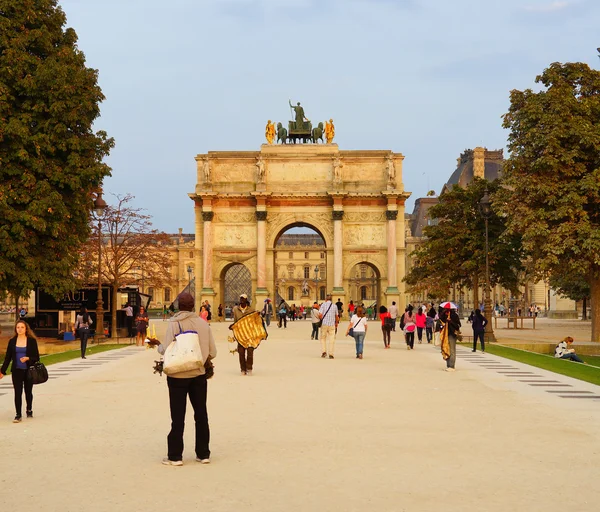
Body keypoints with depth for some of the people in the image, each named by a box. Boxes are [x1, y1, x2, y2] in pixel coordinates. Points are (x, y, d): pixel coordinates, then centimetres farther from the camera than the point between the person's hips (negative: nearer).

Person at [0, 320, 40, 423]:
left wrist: (27, 358, -22)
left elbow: (36, 357, -2)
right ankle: (18, 415, -2)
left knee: (28, 391, 13)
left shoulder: (32, 341, -3)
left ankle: (29, 410, 33)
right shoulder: (12, 341, 3)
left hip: (29, 371, -1)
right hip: (17, 371, 1)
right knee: (18, 392, -5)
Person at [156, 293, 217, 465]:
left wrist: (159, 346, 2)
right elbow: (212, 352, -2)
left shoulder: (174, 323, -12)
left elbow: (167, 349, -20)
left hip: (178, 375, -3)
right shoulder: (203, 323, 0)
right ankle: (203, 454, 19)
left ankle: (175, 456, 9)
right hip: (199, 374, 3)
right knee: (201, 414, 13)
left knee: (178, 416, 5)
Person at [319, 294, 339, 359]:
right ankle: (331, 354, 0)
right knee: (331, 339, 3)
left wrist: (321, 320, 9)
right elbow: (337, 316, 14)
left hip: (324, 324, -1)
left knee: (323, 338, 12)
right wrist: (336, 323, 29)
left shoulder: (323, 305, -1)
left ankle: (323, 351, 0)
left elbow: (320, 315, -10)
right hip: (332, 324, 1)